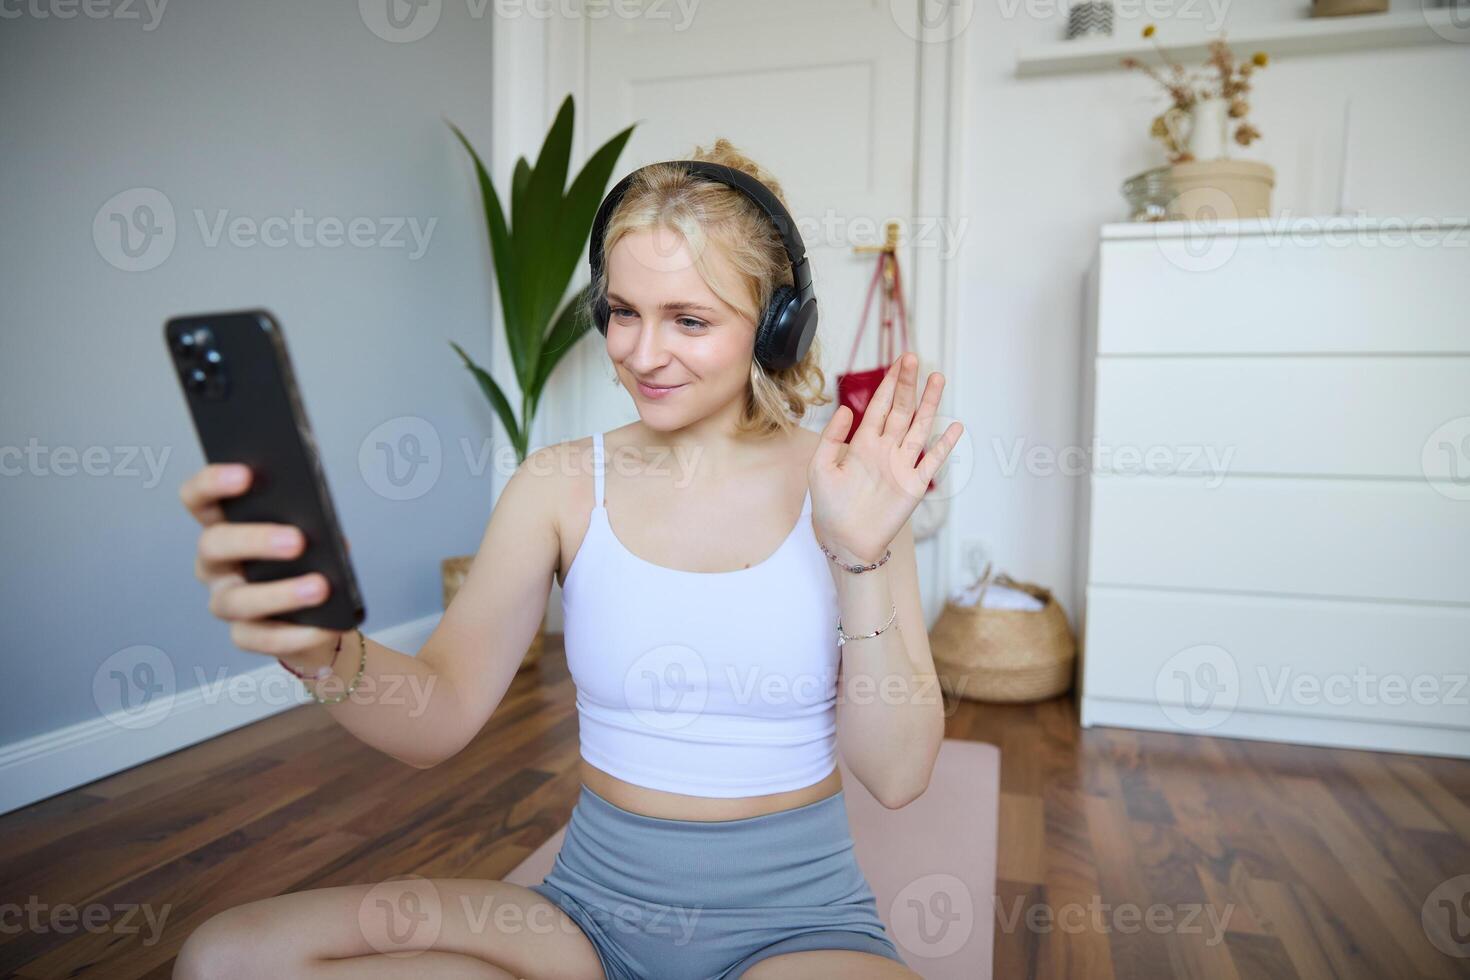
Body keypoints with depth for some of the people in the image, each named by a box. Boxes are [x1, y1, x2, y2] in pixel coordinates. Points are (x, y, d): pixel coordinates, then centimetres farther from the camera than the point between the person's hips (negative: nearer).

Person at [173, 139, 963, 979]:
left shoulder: (840, 484, -8)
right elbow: (439, 719, -9)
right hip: (594, 904, 3)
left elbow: (898, 776, -9)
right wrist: (320, 650, -29)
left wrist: (860, 559, -21)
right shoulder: (563, 486, -3)